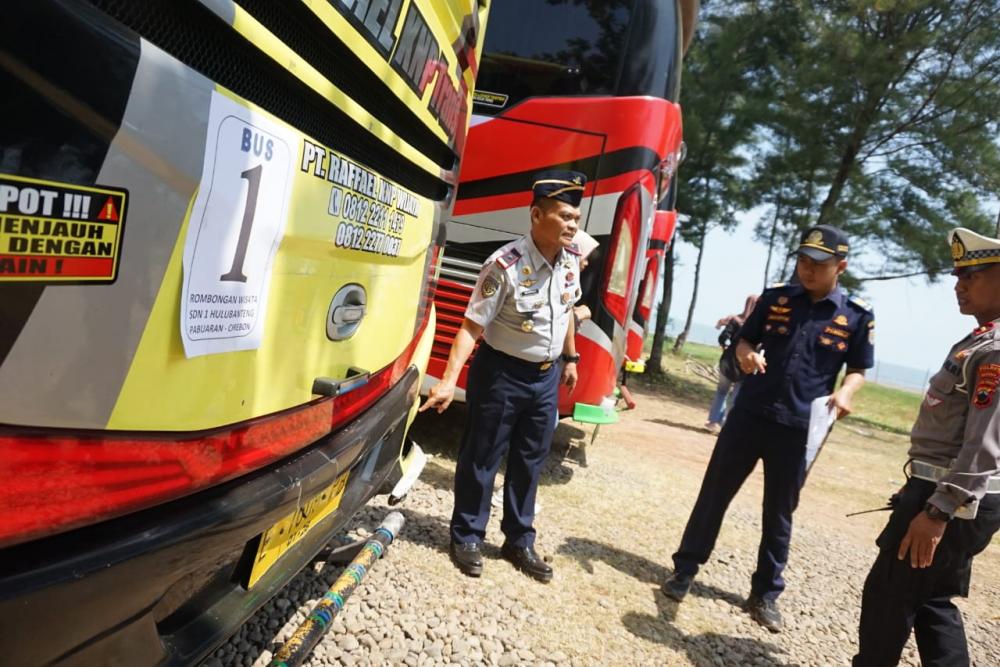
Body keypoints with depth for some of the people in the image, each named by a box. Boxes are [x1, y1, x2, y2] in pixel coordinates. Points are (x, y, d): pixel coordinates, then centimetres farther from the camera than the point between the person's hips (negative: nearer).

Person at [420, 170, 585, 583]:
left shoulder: (571, 258, -2)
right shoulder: (505, 265, -22)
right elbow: (472, 325, -22)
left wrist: (570, 358, 20)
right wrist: (449, 380, -30)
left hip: (546, 375, 6)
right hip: (501, 373, -6)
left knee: (530, 462, 15)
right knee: (481, 458, 7)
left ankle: (519, 541, 30)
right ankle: (467, 537, 25)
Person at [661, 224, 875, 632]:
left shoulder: (857, 316, -1)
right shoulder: (775, 298, 1)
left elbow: (858, 369, 7)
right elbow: (744, 340, 9)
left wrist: (846, 392, -14)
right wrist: (746, 354, -15)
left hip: (798, 428, -1)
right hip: (749, 415, 1)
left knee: (779, 514, 11)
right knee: (714, 494, 7)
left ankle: (765, 593, 28)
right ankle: (685, 569, 23)